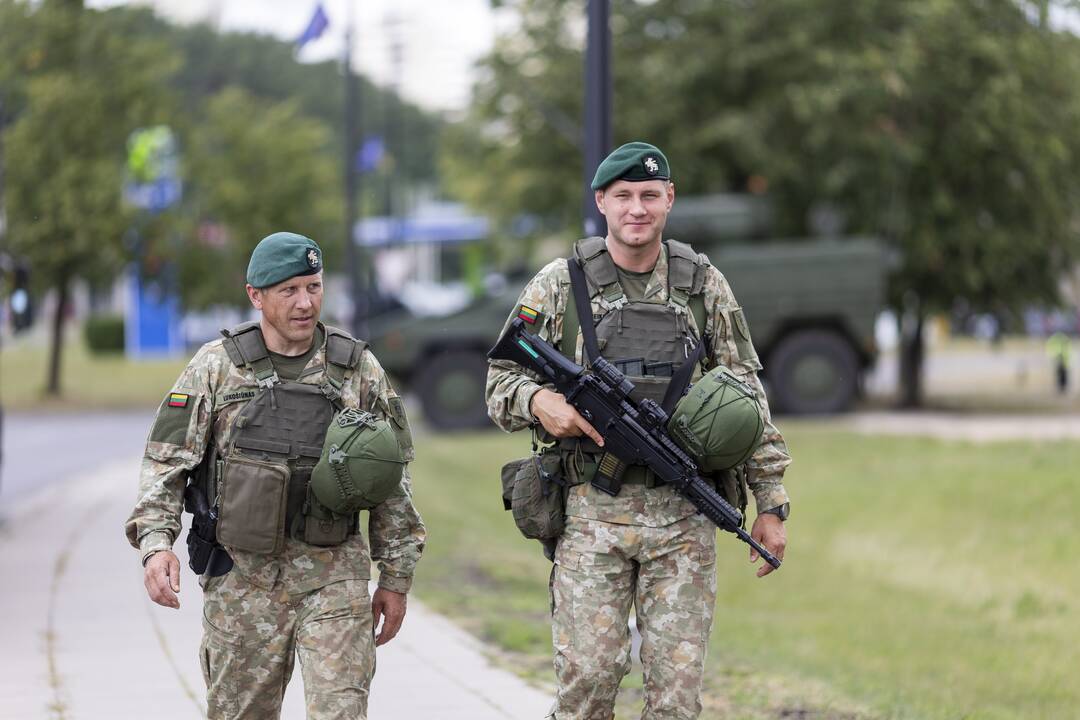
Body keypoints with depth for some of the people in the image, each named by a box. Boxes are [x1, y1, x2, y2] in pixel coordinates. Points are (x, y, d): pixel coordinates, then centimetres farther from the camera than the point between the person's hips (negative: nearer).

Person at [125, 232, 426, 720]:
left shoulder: (359, 369, 3)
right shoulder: (217, 367, 1)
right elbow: (166, 460, 0)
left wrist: (396, 577, 7)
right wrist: (155, 544, -15)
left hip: (333, 574, 0)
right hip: (241, 574, 0)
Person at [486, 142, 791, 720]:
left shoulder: (703, 284, 8)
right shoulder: (559, 285, 3)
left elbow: (747, 397, 10)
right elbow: (501, 383, 6)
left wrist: (771, 503, 6)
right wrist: (539, 401, -18)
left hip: (683, 516, 1)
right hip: (592, 514, -1)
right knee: (588, 672, -7)